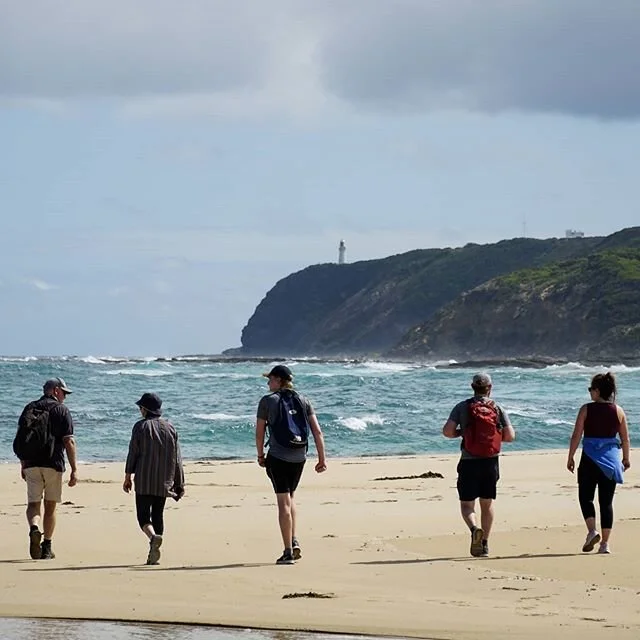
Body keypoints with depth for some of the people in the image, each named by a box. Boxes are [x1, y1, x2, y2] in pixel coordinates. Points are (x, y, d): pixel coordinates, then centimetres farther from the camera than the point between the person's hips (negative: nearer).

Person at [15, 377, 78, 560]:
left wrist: (23, 466, 24)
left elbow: (20, 440, 16)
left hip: (31, 464, 3)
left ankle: (34, 529, -28)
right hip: (53, 464, -3)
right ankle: (47, 548, 11)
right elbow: (68, 442, -9)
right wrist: (74, 469, -8)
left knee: (33, 504, 3)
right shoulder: (61, 410, -2)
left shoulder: (29, 409, 12)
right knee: (50, 506, 8)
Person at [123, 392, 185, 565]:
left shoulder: (141, 426, -4)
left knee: (143, 515, -1)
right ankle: (153, 556, 7)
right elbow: (177, 458, 9)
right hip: (163, 482, 4)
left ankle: (154, 536, -31)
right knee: (158, 515, 10)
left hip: (144, 481, -4)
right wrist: (179, 483, 14)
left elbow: (133, 453, -5)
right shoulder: (169, 428, 8)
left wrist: (128, 476, 2)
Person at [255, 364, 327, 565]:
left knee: (284, 502, -4)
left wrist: (260, 455, 12)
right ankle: (294, 542, 13)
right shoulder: (302, 400, 8)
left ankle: (288, 552, -4)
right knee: (290, 497, 23)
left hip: (278, 457, -5)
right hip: (299, 457, 5)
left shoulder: (268, 401, -4)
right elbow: (317, 431, 4)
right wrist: (322, 458, 6)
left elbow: (259, 433, -3)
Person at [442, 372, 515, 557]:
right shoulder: (497, 409, 2)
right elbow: (510, 436, -1)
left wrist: (460, 433, 9)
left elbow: (447, 431, -11)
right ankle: (485, 543, 16)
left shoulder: (462, 407, -2)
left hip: (469, 462, -2)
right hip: (491, 462, 2)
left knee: (467, 504, 4)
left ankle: (474, 528, -25)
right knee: (487, 503, 15)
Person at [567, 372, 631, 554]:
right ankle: (605, 543, 5)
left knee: (585, 496, 11)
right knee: (607, 501, 7)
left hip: (590, 458, -3)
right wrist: (626, 459, 20)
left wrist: (570, 458, 2)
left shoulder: (586, 409, -6)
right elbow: (625, 439, 6)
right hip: (611, 459, 3)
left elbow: (576, 436, -7)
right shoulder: (618, 411, 1)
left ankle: (592, 531, -10)